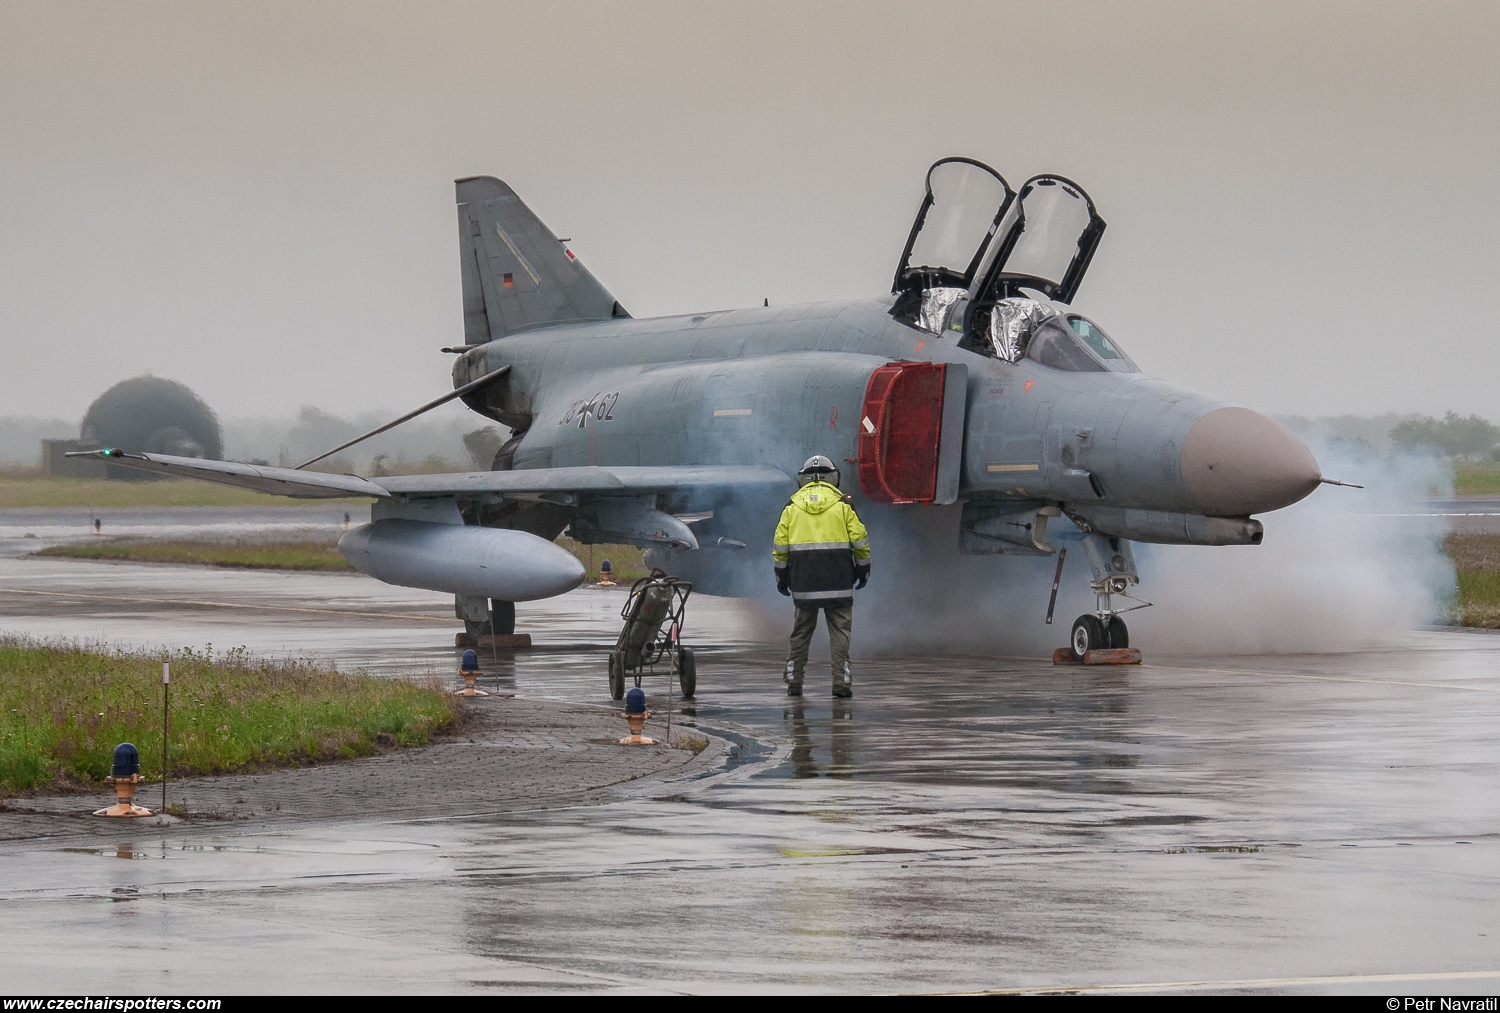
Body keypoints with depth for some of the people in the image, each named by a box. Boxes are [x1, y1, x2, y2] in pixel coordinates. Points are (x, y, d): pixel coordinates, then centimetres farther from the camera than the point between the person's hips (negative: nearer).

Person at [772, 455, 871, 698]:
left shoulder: (792, 505, 7)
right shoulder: (841, 504, 1)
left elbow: (780, 544, 8)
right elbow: (859, 539, 0)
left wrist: (781, 573, 16)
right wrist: (863, 568, 12)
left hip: (803, 578, 2)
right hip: (838, 581, -2)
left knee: (801, 631, 10)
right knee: (839, 630, 1)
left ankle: (794, 681, 9)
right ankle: (841, 681, -7)